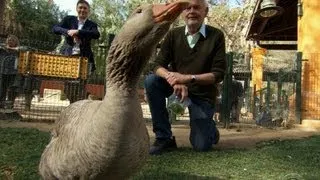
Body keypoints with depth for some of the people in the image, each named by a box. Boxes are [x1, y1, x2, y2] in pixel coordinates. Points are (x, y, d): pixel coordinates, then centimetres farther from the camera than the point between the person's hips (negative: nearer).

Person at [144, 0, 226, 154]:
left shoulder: (216, 36, -11)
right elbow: (158, 65, -10)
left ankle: (210, 128, 31)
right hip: (177, 87, 3)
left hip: (202, 94, -2)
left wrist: (188, 78, -30)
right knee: (151, 81, -26)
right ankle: (164, 138, -14)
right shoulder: (173, 35, -4)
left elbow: (218, 74, -16)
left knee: (202, 146, -9)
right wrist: (174, 80, -32)